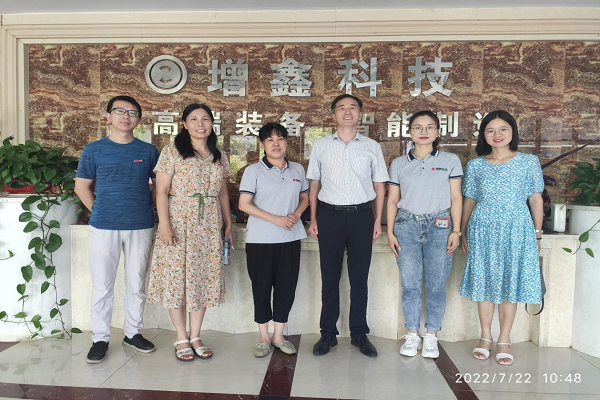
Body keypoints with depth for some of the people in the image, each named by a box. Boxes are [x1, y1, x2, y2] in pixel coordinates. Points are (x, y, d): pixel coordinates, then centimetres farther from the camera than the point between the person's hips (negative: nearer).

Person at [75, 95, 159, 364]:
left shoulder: (149, 151, 5)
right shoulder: (94, 150, 4)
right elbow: (81, 186, 9)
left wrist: (147, 208, 5)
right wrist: (98, 211, 3)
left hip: (140, 226, 1)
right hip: (104, 227, -1)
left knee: (137, 283, 10)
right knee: (102, 285, 6)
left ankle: (133, 332, 26)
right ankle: (100, 338, 20)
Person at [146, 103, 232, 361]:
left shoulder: (219, 156, 12)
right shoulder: (172, 152, -2)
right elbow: (161, 191, -7)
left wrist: (228, 224, 12)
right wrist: (164, 224, -15)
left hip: (210, 225, 4)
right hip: (179, 223, -4)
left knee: (204, 277, 7)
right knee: (177, 277, 1)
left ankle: (195, 336, 20)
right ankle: (181, 338, 16)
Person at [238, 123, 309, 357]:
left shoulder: (297, 169, 8)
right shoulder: (254, 171, -4)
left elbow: (304, 198, 15)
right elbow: (244, 204, -9)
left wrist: (295, 215, -7)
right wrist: (275, 219, -17)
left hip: (290, 239, 3)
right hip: (260, 240, -3)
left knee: (286, 286, 7)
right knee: (261, 286, 5)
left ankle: (278, 336, 23)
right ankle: (264, 337, 22)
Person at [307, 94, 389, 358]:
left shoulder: (372, 147, 5)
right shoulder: (320, 146, 5)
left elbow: (379, 186, 8)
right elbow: (314, 184, 8)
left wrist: (378, 221, 2)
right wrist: (313, 219, 3)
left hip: (361, 215, 0)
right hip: (329, 215, 0)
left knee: (359, 278, 7)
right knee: (329, 277, 8)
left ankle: (359, 334, 21)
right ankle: (328, 334, 20)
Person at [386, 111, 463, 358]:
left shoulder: (450, 161, 6)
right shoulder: (398, 164, 9)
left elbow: (455, 198, 5)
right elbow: (392, 200, 9)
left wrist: (456, 231, -2)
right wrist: (390, 232, 3)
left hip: (439, 226, -1)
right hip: (406, 226, 1)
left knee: (436, 285, 1)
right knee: (410, 284, 3)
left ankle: (431, 336, 16)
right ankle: (412, 334, 18)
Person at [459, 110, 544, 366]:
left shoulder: (529, 162, 4)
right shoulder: (475, 165, 5)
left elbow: (536, 199, 6)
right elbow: (469, 201, 9)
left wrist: (537, 234, 4)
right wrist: (464, 234, 8)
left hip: (516, 230, -1)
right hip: (482, 230, 1)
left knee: (510, 284, 3)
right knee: (484, 282, 6)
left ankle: (504, 341, 16)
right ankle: (485, 337, 20)